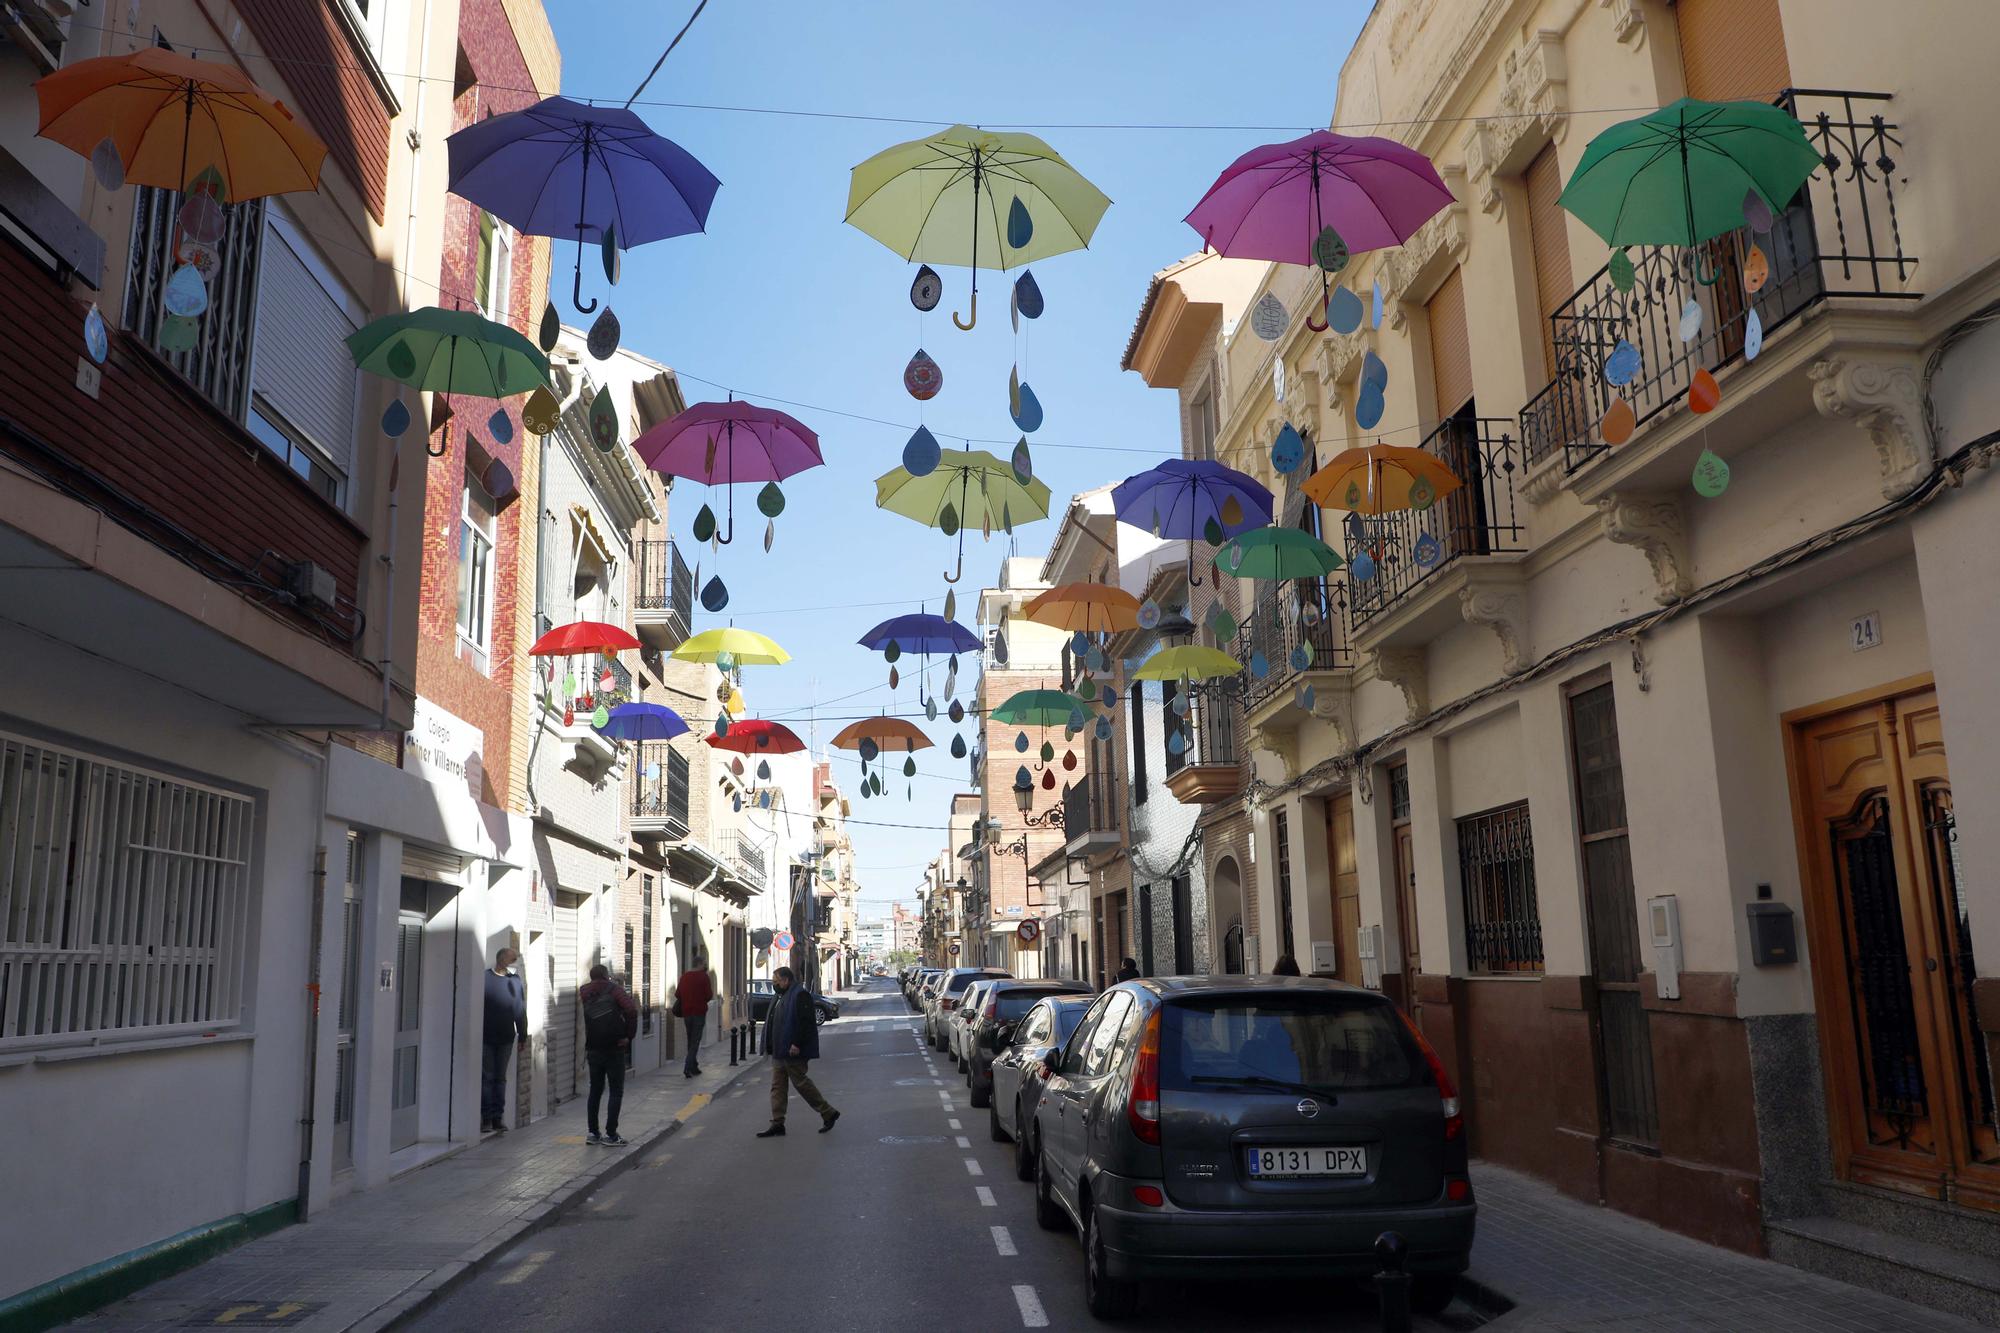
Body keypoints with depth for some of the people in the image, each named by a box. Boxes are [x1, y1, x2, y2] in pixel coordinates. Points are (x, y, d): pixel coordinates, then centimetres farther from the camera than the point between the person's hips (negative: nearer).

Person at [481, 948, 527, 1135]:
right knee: (486, 1077, 0)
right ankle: (487, 1118, 4)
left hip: (506, 1038, 4)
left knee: (500, 1078, 8)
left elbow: (521, 1011, 12)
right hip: (486, 1038, -4)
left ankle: (498, 1117, 11)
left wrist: (523, 1036, 11)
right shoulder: (484, 978, -5)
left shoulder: (515, 980, 8)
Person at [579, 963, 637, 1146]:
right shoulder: (613, 989, -7)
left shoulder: (584, 993, 9)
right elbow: (631, 1010, -19)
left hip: (593, 1049, 5)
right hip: (614, 1048, -5)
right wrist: (629, 1035, -13)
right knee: (616, 1091, 2)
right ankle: (610, 1134, -2)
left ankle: (593, 1132, 16)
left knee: (595, 1090, 15)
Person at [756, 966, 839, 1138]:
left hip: (793, 1052, -10)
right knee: (777, 1086, 8)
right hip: (779, 1052, 10)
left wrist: (797, 1044, -26)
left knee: (801, 1083, -4)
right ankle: (777, 1124, 12)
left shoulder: (800, 995, -15)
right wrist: (769, 1046, 15)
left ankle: (828, 1113, 9)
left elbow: (805, 1022, -22)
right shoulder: (778, 997, 16)